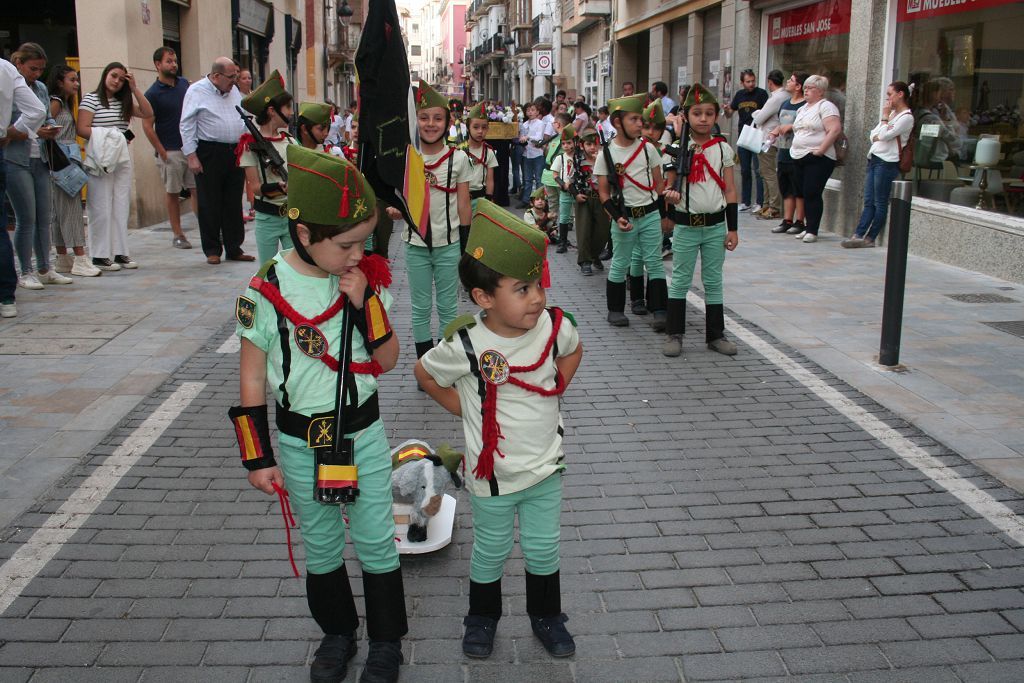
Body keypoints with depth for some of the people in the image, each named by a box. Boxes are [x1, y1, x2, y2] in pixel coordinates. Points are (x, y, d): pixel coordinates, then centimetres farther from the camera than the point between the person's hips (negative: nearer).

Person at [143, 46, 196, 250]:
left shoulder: (184, 84, 9)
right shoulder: (153, 94, -6)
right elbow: (147, 126, -7)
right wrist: (162, 153, -12)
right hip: (171, 151, -4)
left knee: (198, 190, 1)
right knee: (173, 193, 4)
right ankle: (178, 235, 11)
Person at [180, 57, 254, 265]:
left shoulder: (234, 91, 14)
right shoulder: (197, 91, -6)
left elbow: (244, 119, 21)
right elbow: (187, 126, -8)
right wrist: (191, 156, -13)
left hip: (236, 152, 6)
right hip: (209, 153, -6)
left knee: (234, 204, 8)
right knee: (210, 205, 0)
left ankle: (234, 249, 15)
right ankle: (212, 251, 9)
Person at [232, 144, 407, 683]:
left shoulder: (367, 280, -9)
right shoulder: (264, 294, -16)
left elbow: (388, 361, -7)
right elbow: (252, 381, -7)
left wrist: (366, 302, -21)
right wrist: (259, 457, -4)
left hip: (363, 432, 1)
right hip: (300, 441, -1)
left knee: (376, 540, 9)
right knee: (321, 545, 16)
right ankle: (337, 631, 38)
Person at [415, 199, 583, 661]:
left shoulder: (554, 326, -13)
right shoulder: (465, 344, -23)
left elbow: (574, 351, 11)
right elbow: (425, 372, -4)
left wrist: (555, 389, 1)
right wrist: (463, 408, -6)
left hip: (546, 467, 3)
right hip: (492, 476, -3)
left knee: (543, 550, 18)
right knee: (491, 552, 17)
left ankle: (546, 617, 41)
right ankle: (482, 618, 41)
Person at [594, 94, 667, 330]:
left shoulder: (648, 148, 2)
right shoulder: (606, 154, -5)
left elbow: (658, 183, 9)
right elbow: (603, 192, -3)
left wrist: (665, 213, 7)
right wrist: (617, 217, -14)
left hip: (650, 214, 2)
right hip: (624, 217, -2)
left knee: (654, 262, 1)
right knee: (619, 264, 6)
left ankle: (659, 311, 4)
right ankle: (615, 310, 19)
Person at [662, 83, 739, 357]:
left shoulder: (723, 148, 3)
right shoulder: (679, 148, -2)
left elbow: (730, 190, 4)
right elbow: (670, 186, 0)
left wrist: (733, 228, 2)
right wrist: (670, 194, -26)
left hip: (715, 224, 1)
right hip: (686, 225, -1)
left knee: (713, 282, 9)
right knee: (680, 281, 4)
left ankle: (715, 335, 18)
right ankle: (674, 334, 13)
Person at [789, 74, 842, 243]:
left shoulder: (825, 106, -6)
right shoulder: (803, 109, 20)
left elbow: (835, 130, -17)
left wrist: (820, 150, -20)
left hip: (817, 159, -8)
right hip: (799, 158, 8)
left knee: (812, 194, -10)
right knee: (805, 194, 9)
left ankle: (812, 231, -7)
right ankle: (809, 228, 17)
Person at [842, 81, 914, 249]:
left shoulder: (907, 117, -6)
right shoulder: (891, 113, 21)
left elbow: (884, 136, -15)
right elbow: (873, 136, 14)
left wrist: (885, 117, -4)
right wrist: (881, 135, -7)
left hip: (887, 162, -8)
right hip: (874, 159, 8)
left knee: (880, 203, -4)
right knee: (869, 202, 2)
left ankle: (869, 238, -3)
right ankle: (858, 235, -2)